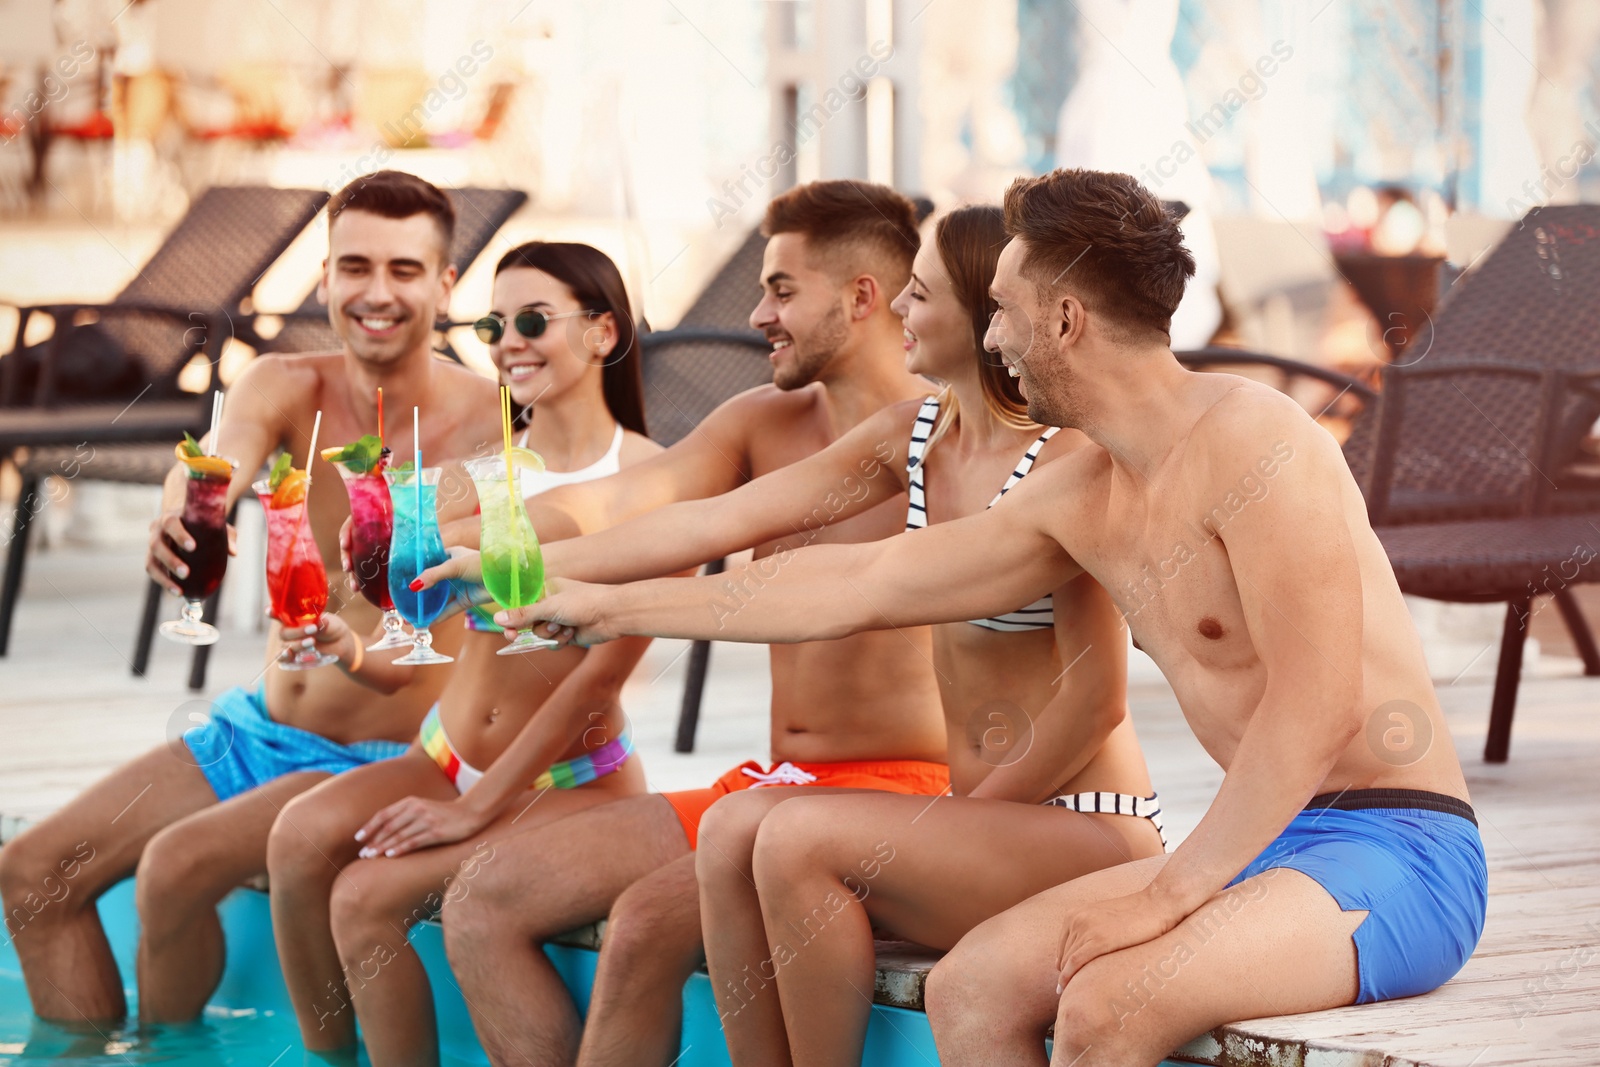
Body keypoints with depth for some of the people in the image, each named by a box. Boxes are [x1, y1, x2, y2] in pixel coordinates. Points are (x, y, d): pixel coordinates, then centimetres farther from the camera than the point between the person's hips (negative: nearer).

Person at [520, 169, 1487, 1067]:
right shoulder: (1080, 500, 13)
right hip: (1264, 849, 9)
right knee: (968, 988, -2)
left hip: (1395, 850, -9)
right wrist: (617, 609, 26)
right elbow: (864, 585, 21)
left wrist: (1168, 891, -22)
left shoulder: (1250, 440, -15)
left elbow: (1317, 706, -21)